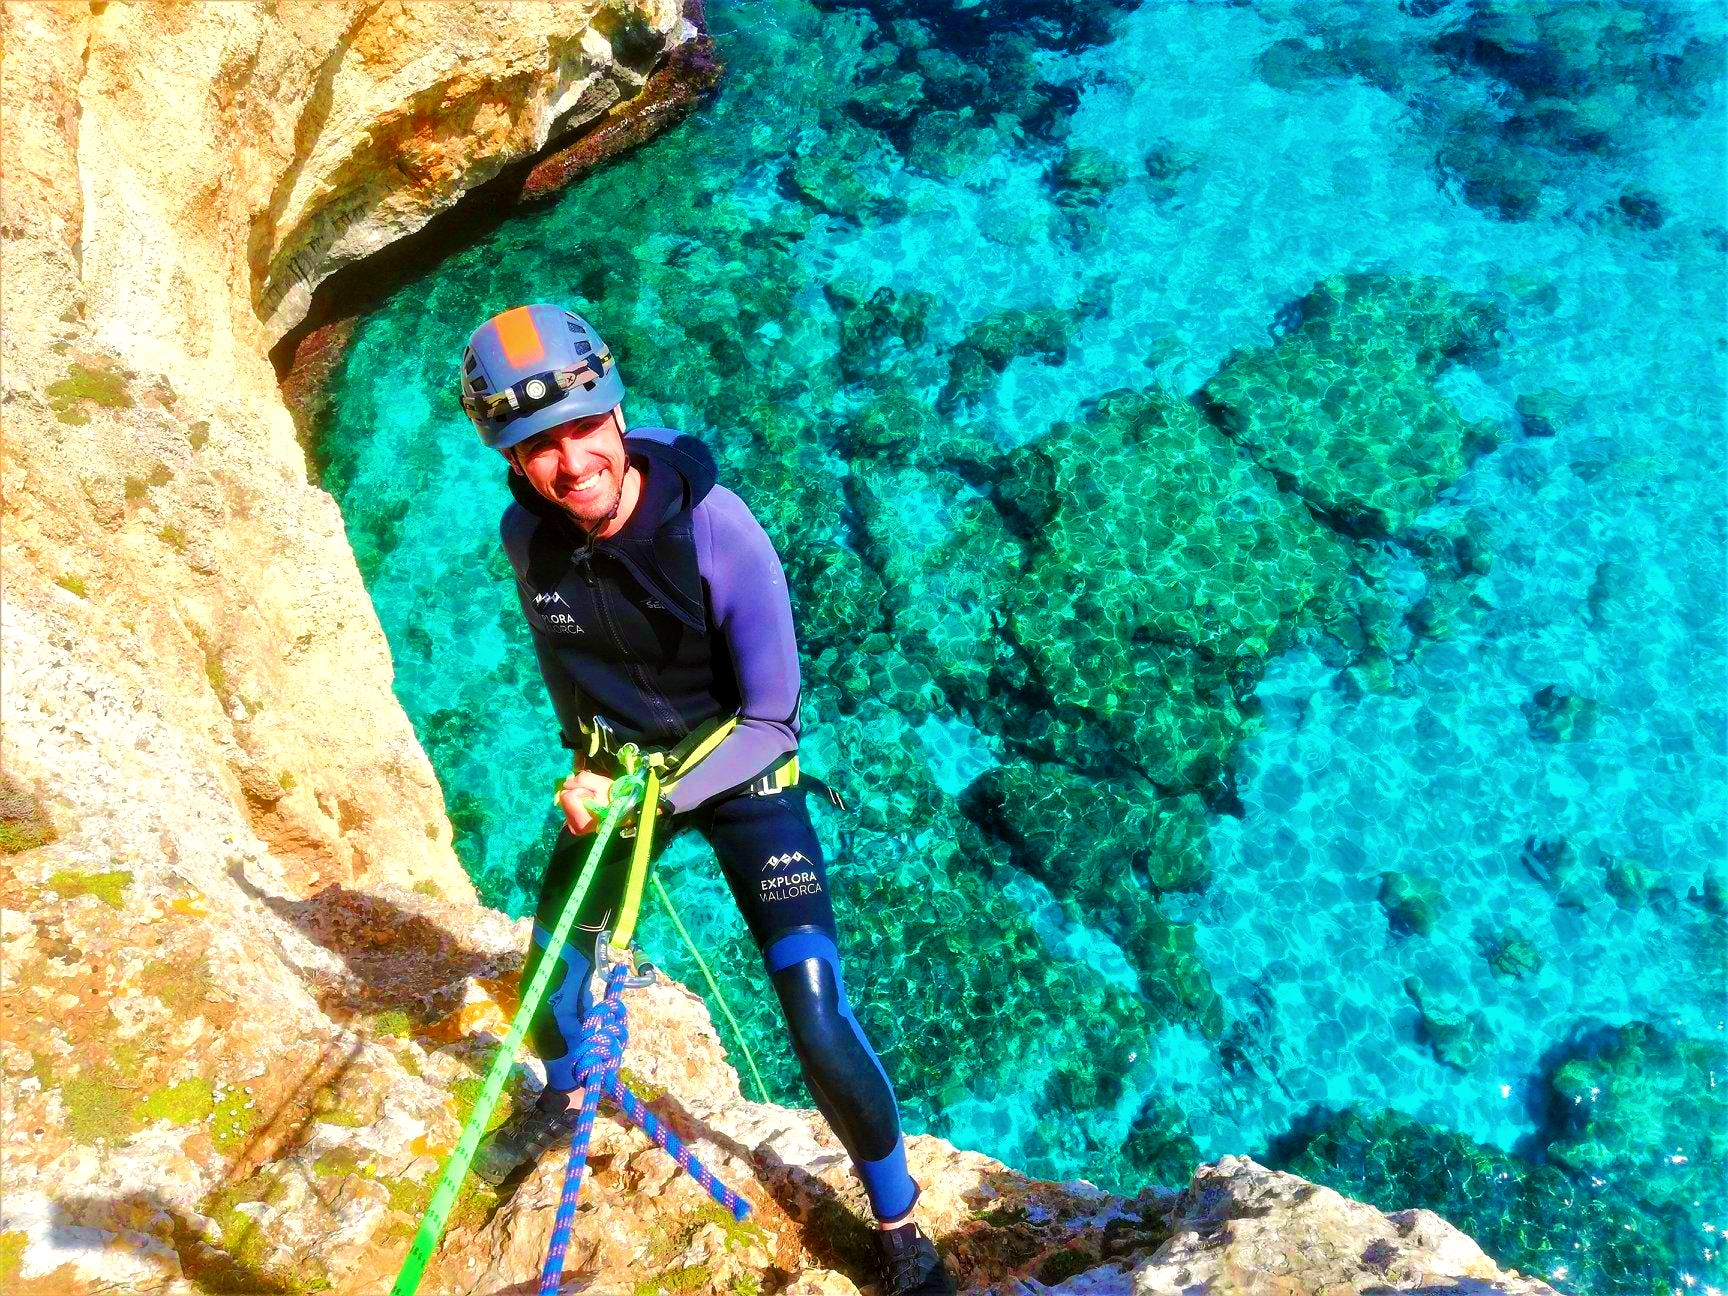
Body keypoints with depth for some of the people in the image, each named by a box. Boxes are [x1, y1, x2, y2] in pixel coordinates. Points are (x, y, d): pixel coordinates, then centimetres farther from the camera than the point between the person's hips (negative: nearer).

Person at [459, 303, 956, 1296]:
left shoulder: (717, 528, -30)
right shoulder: (527, 535, -15)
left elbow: (771, 717, -21)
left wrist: (656, 800, -26)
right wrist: (584, 769, 6)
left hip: (741, 769, -4)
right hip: (618, 769, 5)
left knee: (819, 1019, -13)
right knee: (551, 969, 17)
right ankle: (565, 1099, 54)